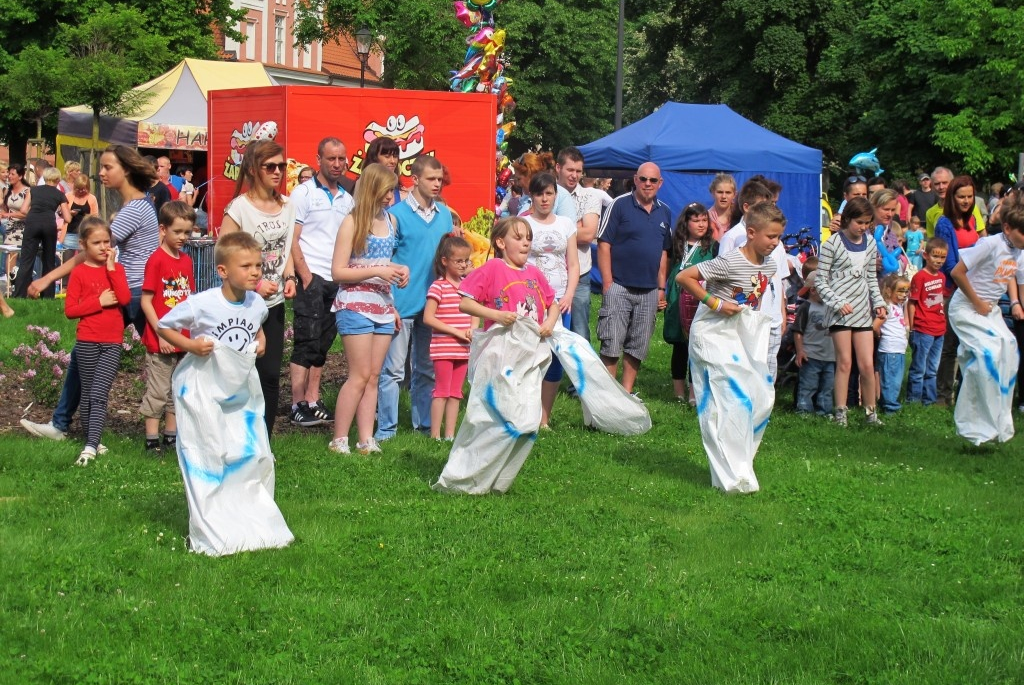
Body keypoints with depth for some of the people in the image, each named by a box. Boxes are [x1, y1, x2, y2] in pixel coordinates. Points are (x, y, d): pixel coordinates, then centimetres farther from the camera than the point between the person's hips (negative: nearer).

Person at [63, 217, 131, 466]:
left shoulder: (116, 268, 8)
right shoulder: (79, 272, 0)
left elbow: (125, 298, -9)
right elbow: (69, 310, -5)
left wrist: (111, 268, -9)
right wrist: (99, 302, -13)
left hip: (112, 343, 0)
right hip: (87, 342, 0)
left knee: (99, 394, -10)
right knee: (88, 393, 7)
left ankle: (91, 446, -18)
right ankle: (92, 440, 19)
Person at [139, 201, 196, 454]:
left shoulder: (187, 261, 9)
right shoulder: (156, 260, -12)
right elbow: (146, 301, -13)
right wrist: (161, 333, -18)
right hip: (161, 341, -7)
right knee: (157, 392, -1)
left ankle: (172, 437, 24)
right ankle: (152, 440, 6)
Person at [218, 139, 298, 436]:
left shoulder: (287, 206, 7)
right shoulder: (239, 207, -11)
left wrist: (289, 278, 0)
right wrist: (255, 284, -20)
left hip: (275, 303, 6)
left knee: (271, 375, 6)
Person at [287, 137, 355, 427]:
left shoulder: (347, 199, 15)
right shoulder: (304, 193, -2)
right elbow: (292, 240, -7)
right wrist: (305, 276, -14)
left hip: (338, 280, 6)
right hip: (312, 277, -6)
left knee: (323, 344, 8)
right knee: (306, 342, -6)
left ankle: (313, 401, 13)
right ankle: (298, 406, -3)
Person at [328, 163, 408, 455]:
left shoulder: (391, 220, 11)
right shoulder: (353, 223, -8)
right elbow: (338, 272, -11)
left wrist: (400, 269, 5)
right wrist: (376, 271, -19)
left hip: (383, 305, 6)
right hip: (356, 304, -6)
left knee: (373, 376, 5)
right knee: (360, 375, -7)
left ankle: (366, 439, 7)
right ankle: (339, 440, -1)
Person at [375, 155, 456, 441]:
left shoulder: (444, 214, 10)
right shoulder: (397, 214, -6)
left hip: (433, 303, 6)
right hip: (403, 304, -5)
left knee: (427, 369, 14)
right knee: (393, 369, -3)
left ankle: (424, 422, 23)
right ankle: (386, 428, 3)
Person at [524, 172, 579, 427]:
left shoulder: (566, 225, 11)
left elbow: (573, 265, 10)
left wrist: (568, 296, -4)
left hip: (560, 301, 4)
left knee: (556, 359, 3)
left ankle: (544, 418, 12)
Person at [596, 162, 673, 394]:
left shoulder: (665, 212, 10)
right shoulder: (620, 205, -5)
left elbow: (664, 253, 16)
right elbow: (604, 244, -7)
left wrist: (662, 288, 11)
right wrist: (608, 284, -12)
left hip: (649, 291, 5)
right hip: (619, 287, -5)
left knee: (637, 348, 9)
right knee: (611, 346, -5)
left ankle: (627, 393, 18)